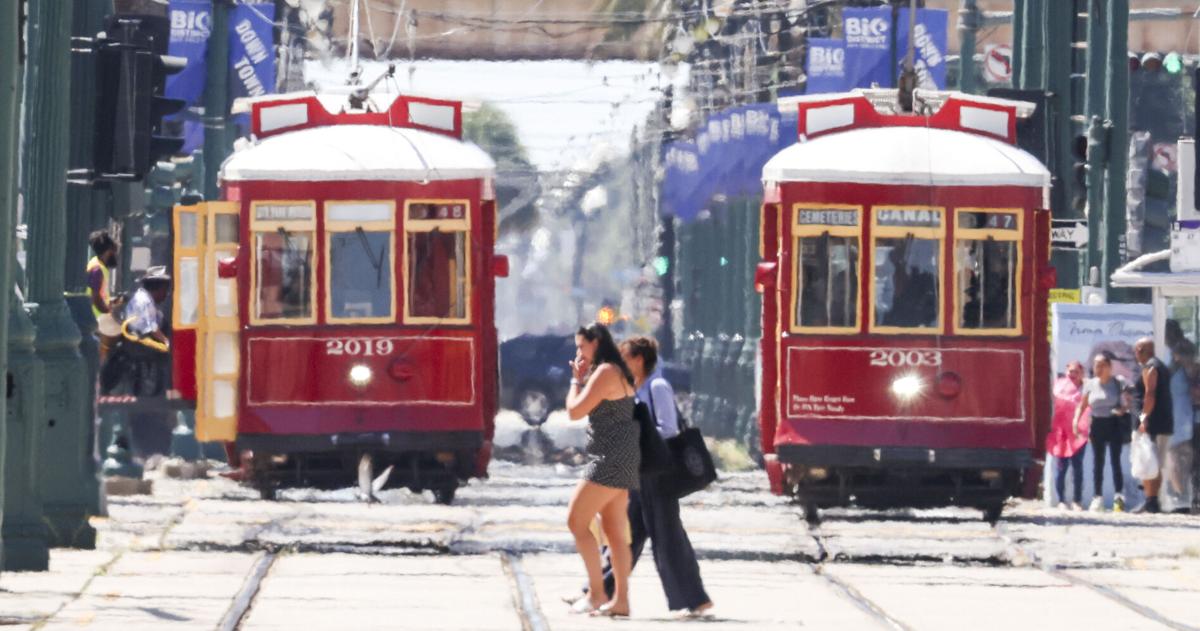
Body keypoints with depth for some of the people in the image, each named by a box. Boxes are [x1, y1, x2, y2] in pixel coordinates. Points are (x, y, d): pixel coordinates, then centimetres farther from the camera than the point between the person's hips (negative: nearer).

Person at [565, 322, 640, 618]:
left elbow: (575, 411, -14)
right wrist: (582, 379, 17)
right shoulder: (617, 372, 18)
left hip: (611, 460, -10)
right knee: (615, 532, 8)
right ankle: (620, 600, 6)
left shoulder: (605, 373, -14)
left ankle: (596, 592, -11)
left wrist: (576, 380, 1)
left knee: (576, 520, -9)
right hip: (619, 461, 10)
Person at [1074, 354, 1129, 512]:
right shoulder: (1090, 384, 7)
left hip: (1114, 424, -4)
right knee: (1098, 462, 5)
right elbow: (1082, 405, 10)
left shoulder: (1118, 382, -3)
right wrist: (1076, 420, -5)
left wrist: (1122, 410, -21)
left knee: (1115, 460, -10)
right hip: (1097, 424, 4)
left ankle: (1118, 496, -10)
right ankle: (1098, 497, 8)